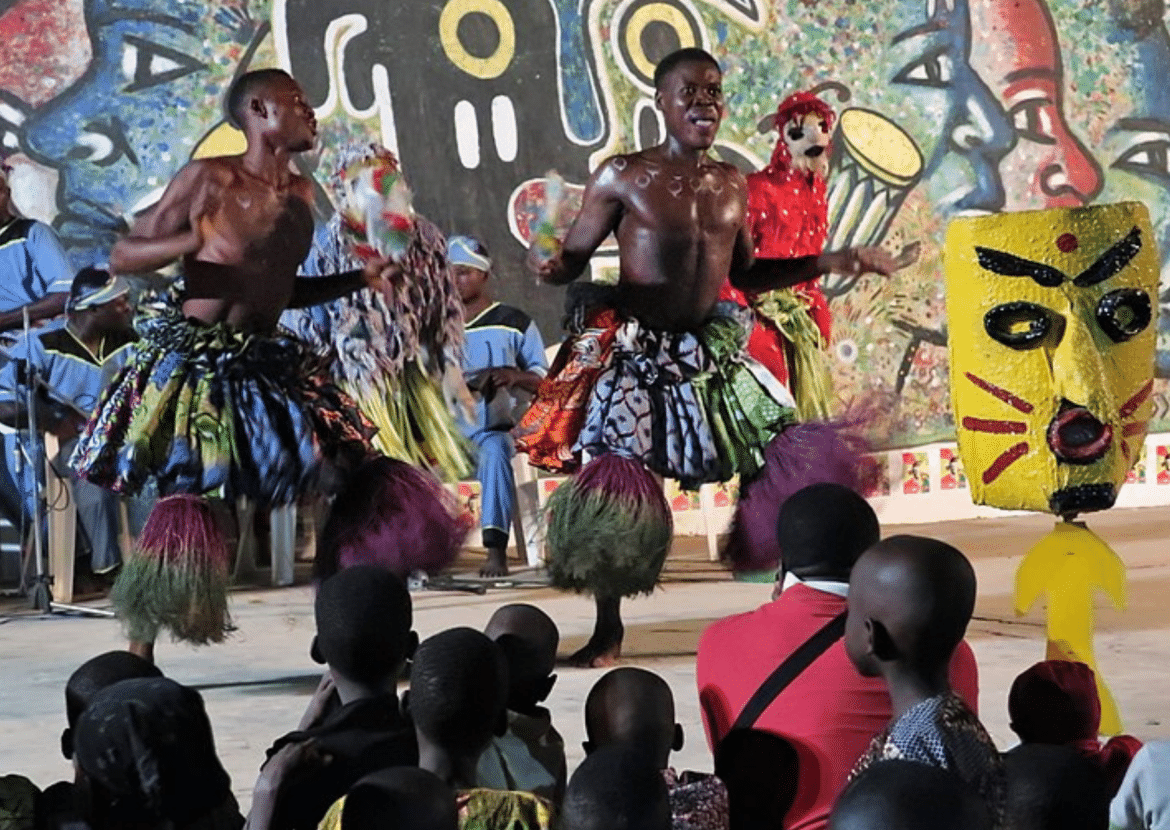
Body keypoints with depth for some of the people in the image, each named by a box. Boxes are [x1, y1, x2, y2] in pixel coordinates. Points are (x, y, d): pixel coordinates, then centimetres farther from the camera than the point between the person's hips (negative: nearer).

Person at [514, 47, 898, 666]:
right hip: (629, 353, -5)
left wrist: (828, 263, 15)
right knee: (613, 478, -10)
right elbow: (573, 259, -5)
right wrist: (546, 264, -29)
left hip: (707, 351, 5)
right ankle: (608, 630, 4)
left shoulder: (731, 185, 8)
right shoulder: (623, 176, -6)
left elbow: (744, 274, 20)